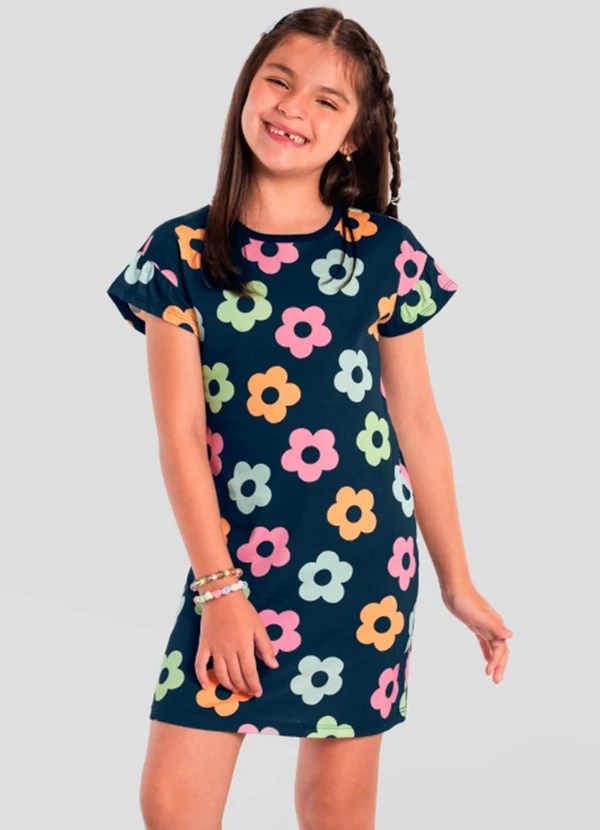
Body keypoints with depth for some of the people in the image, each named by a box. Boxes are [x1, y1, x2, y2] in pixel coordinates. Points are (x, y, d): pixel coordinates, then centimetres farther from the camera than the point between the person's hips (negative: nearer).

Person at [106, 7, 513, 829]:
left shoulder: (385, 253, -1)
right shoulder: (181, 254, -3)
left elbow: (417, 421, 4)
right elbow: (181, 435, -6)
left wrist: (458, 581, 7)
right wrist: (219, 588, -11)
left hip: (365, 555, 0)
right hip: (232, 555, 0)